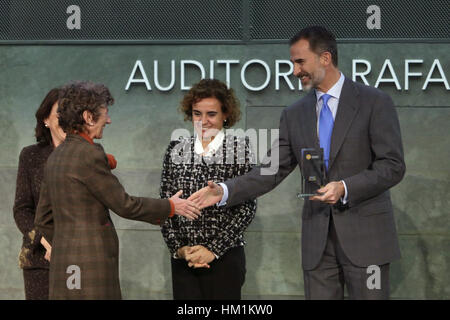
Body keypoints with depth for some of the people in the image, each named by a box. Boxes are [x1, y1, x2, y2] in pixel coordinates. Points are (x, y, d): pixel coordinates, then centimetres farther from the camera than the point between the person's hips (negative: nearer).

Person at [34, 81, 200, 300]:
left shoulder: (55, 157, 14)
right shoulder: (89, 154, -13)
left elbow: (43, 220, 19)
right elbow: (123, 205, -8)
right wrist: (170, 207, 5)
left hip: (62, 262, 9)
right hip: (91, 264, -9)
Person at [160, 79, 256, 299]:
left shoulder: (239, 148, -1)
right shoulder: (176, 150, 8)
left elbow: (247, 208, -5)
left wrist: (213, 249, -10)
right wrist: (178, 248, -4)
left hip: (224, 257, -2)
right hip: (183, 260, 2)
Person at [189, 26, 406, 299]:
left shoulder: (375, 102, -3)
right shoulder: (295, 115, 11)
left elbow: (393, 166, -7)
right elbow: (273, 172, 9)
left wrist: (345, 188, -20)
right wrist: (224, 191, -5)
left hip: (365, 235, -4)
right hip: (317, 240, 4)